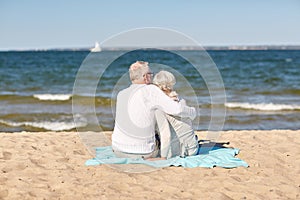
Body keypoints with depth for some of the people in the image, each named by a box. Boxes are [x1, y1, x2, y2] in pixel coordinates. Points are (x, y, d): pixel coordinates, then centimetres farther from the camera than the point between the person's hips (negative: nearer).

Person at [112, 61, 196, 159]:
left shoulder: (121, 95, 2)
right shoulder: (150, 90, -15)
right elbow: (177, 109, -18)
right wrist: (191, 112, 4)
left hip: (118, 150, 4)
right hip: (141, 154, -4)